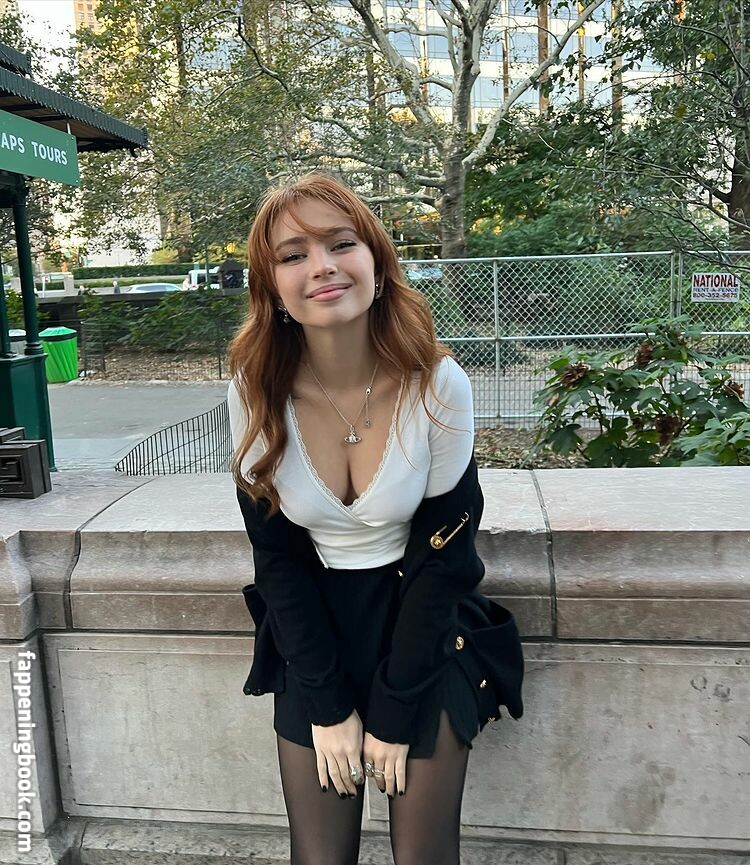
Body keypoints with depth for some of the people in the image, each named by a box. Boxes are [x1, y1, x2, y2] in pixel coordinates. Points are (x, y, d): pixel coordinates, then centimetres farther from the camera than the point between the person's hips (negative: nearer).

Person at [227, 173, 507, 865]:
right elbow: (277, 556, -6)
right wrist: (328, 703, -7)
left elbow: (442, 556, -12)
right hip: (313, 640, 2)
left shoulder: (439, 384, -19)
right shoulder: (256, 391, -15)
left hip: (421, 635, -1)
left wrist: (394, 712, -10)